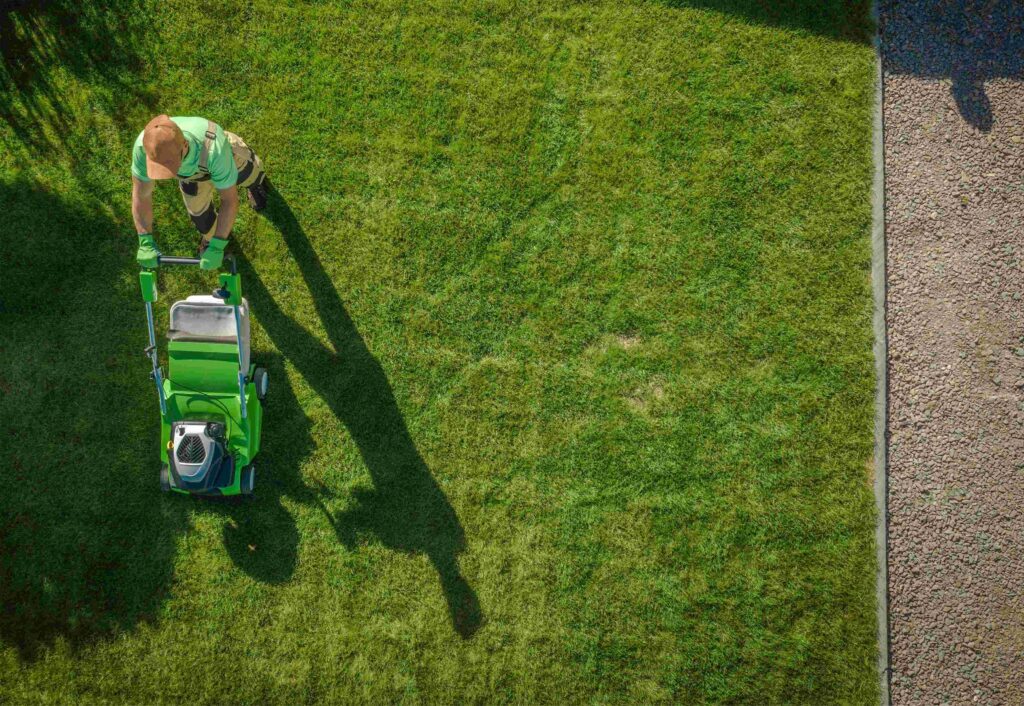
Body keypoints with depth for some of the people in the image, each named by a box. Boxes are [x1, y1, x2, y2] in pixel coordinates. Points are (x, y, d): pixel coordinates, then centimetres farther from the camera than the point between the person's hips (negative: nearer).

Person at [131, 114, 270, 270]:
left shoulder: (213, 149, -53)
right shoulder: (144, 146, -44)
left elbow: (230, 199, -39)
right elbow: (140, 194, -28)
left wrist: (217, 247, -38)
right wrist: (146, 242, -26)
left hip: (228, 158, -2)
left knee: (248, 177, 27)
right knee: (198, 211, 14)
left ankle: (254, 183, 64)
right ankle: (209, 233, 48)